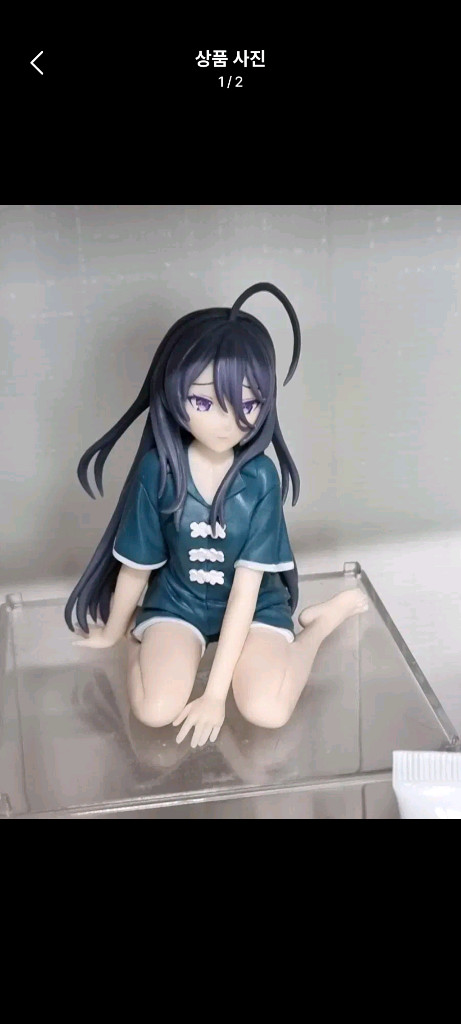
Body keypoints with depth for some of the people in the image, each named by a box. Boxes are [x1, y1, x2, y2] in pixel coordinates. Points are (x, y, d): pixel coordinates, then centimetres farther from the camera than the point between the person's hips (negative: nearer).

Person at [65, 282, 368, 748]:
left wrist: (215, 693, -23)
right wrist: (114, 633, 10)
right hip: (177, 601, 1)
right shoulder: (158, 471, -20)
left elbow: (246, 587, -21)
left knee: (267, 711, -23)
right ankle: (144, 637, 10)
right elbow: (135, 567, -5)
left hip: (255, 604, 0)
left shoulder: (260, 478, -22)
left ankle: (324, 618, 4)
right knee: (156, 710, -22)